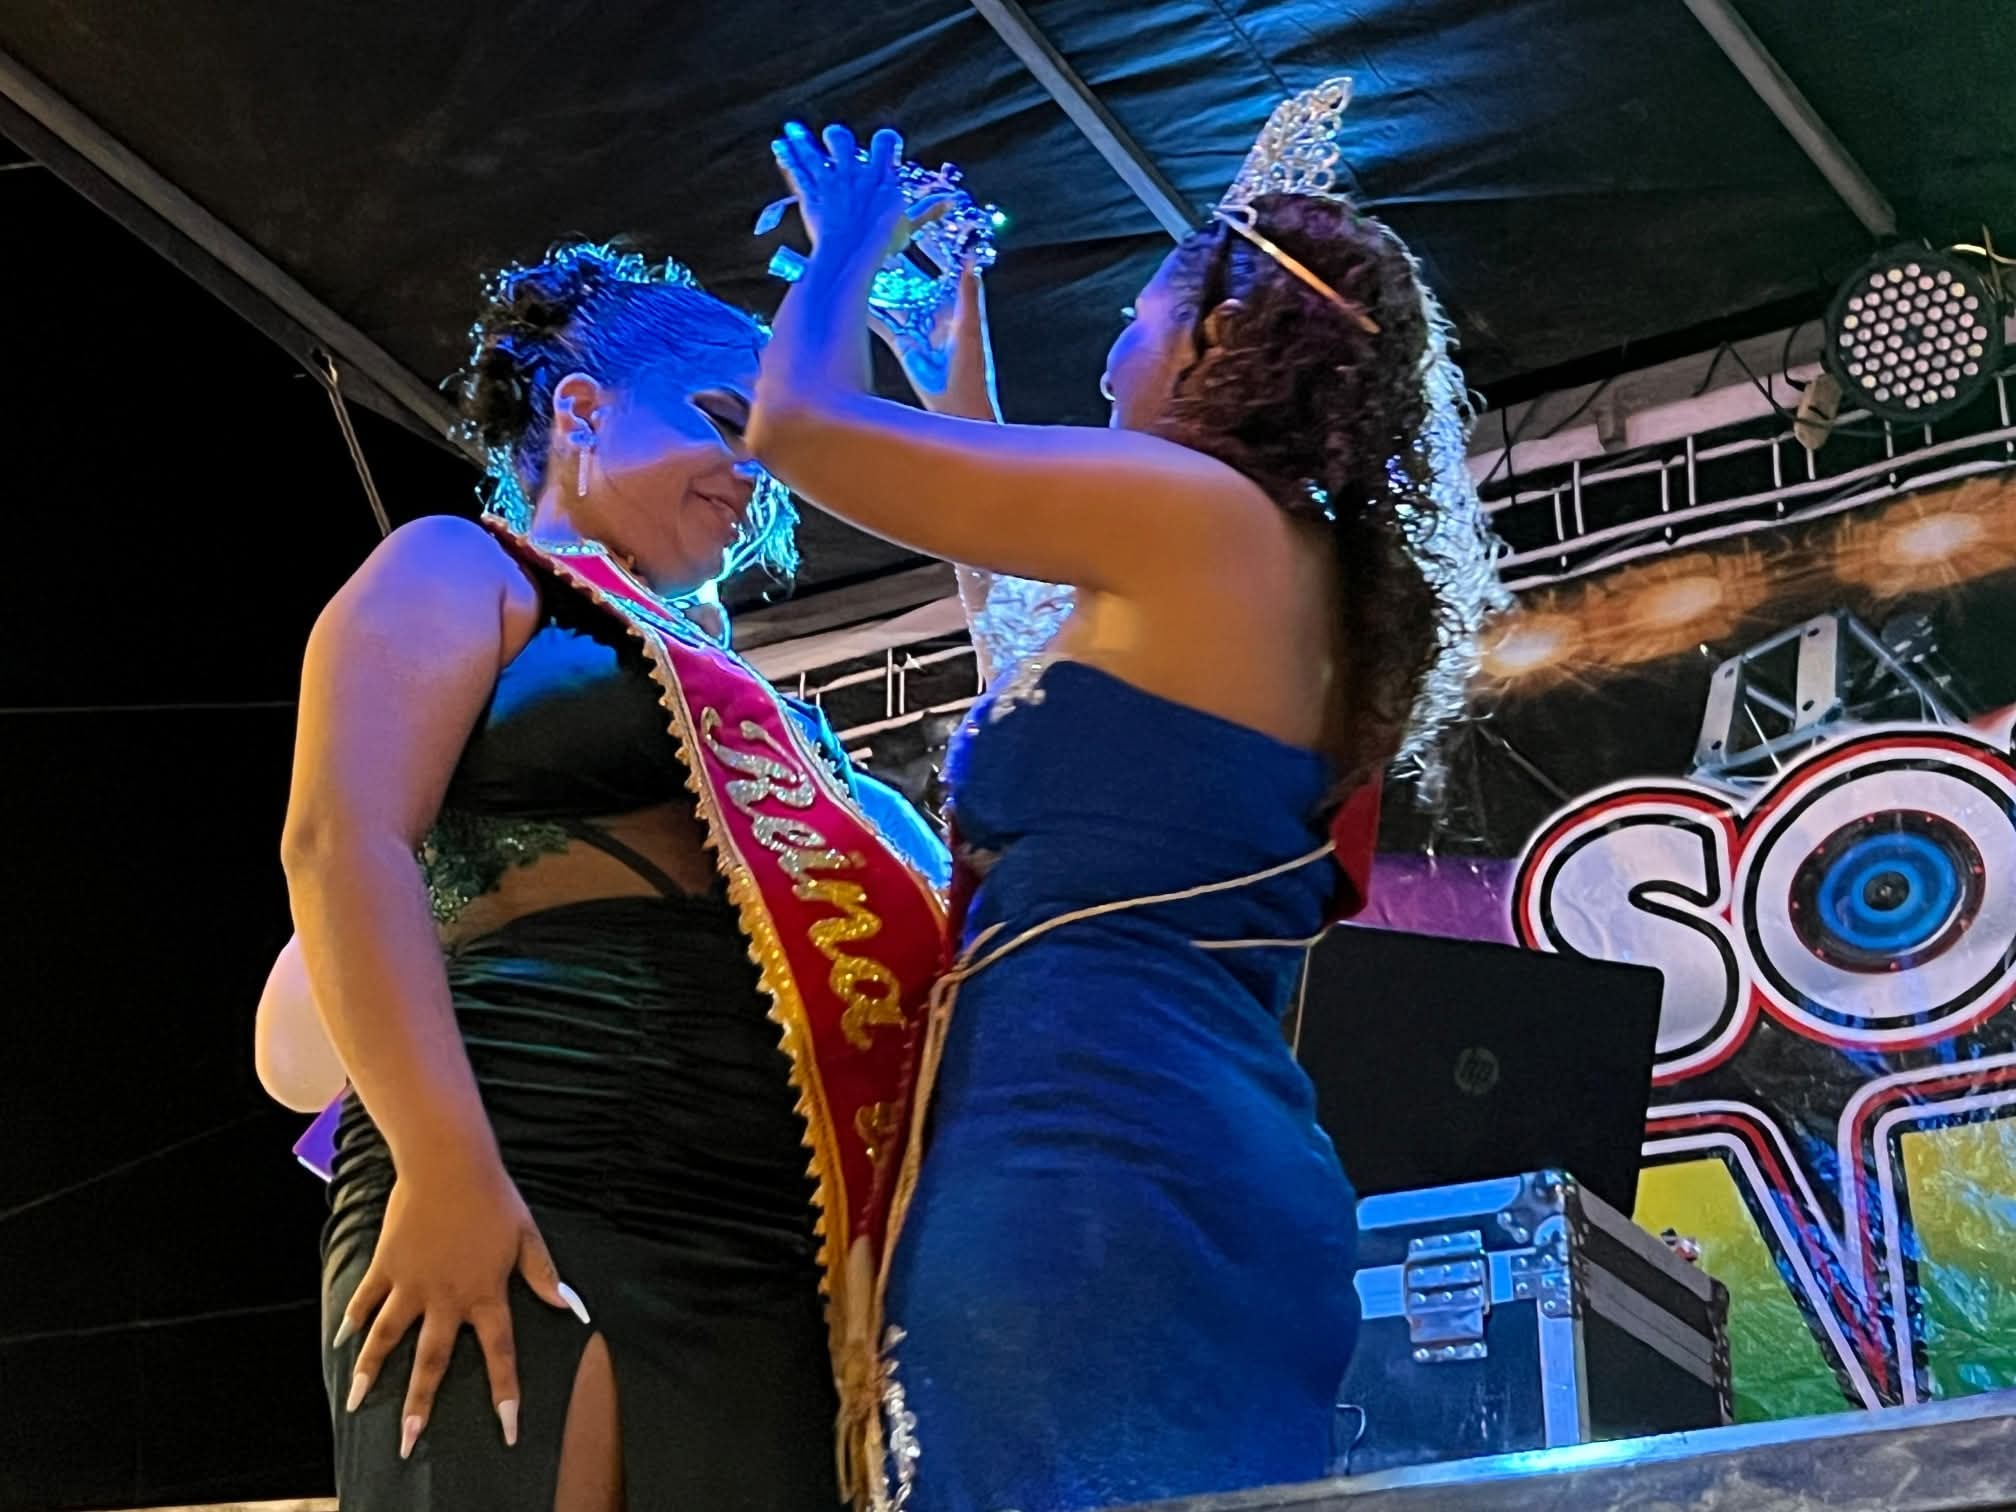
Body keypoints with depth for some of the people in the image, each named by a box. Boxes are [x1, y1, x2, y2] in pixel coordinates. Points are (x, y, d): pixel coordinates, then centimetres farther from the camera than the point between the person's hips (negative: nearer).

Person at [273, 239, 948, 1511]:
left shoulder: (724, 687, 30)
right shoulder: (461, 574, 9)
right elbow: (343, 844, -9)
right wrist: (446, 1165, -19)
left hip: (770, 1270, 7)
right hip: (531, 1214, -7)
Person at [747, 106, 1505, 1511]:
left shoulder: (1202, 512, -4)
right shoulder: (1311, 574, 21)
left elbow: (801, 423, 1)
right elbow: (1000, 526, 40)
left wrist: (850, 251, 20)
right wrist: (954, 332, 47)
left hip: (1097, 1140, -9)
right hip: (1206, 1141, 9)